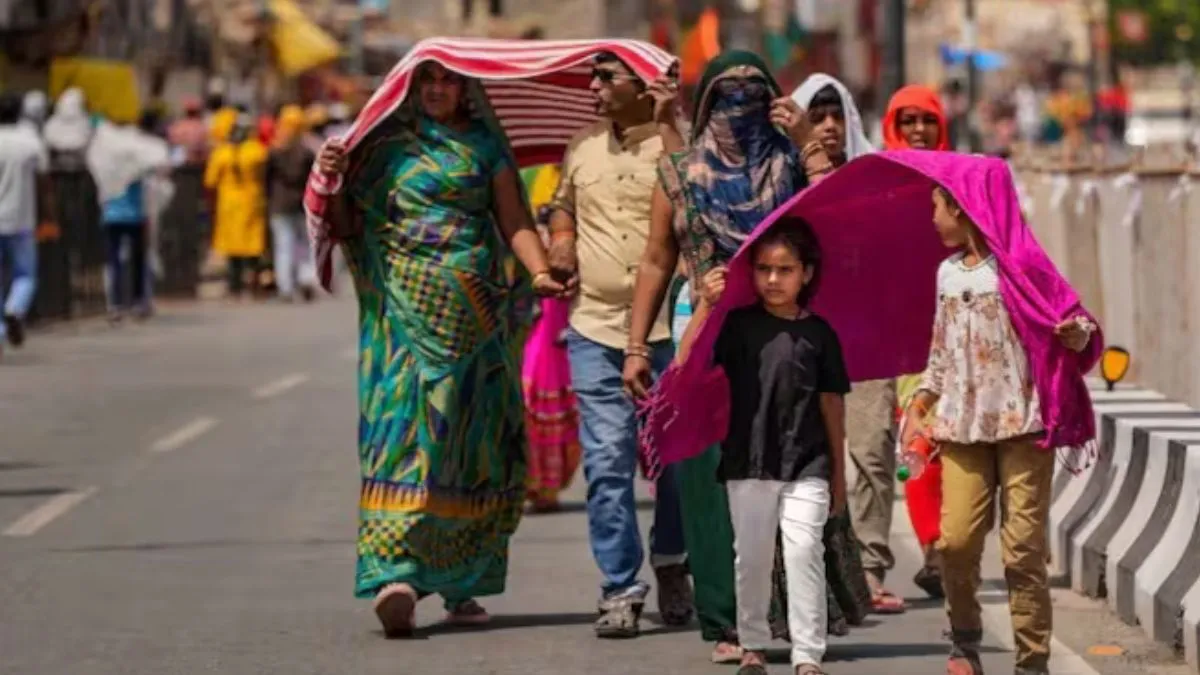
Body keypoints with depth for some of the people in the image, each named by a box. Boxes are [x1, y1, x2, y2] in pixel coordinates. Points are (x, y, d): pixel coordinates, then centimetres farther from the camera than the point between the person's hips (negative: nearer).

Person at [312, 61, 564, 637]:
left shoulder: (483, 144, 11)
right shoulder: (387, 146, 9)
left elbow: (514, 219, 4)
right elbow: (348, 228, 7)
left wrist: (540, 271, -13)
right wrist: (332, 183, -11)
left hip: (474, 309, 2)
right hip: (403, 309, -1)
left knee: (472, 438, 2)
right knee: (402, 426, -13)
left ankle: (462, 584, 9)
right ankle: (395, 572, -22)